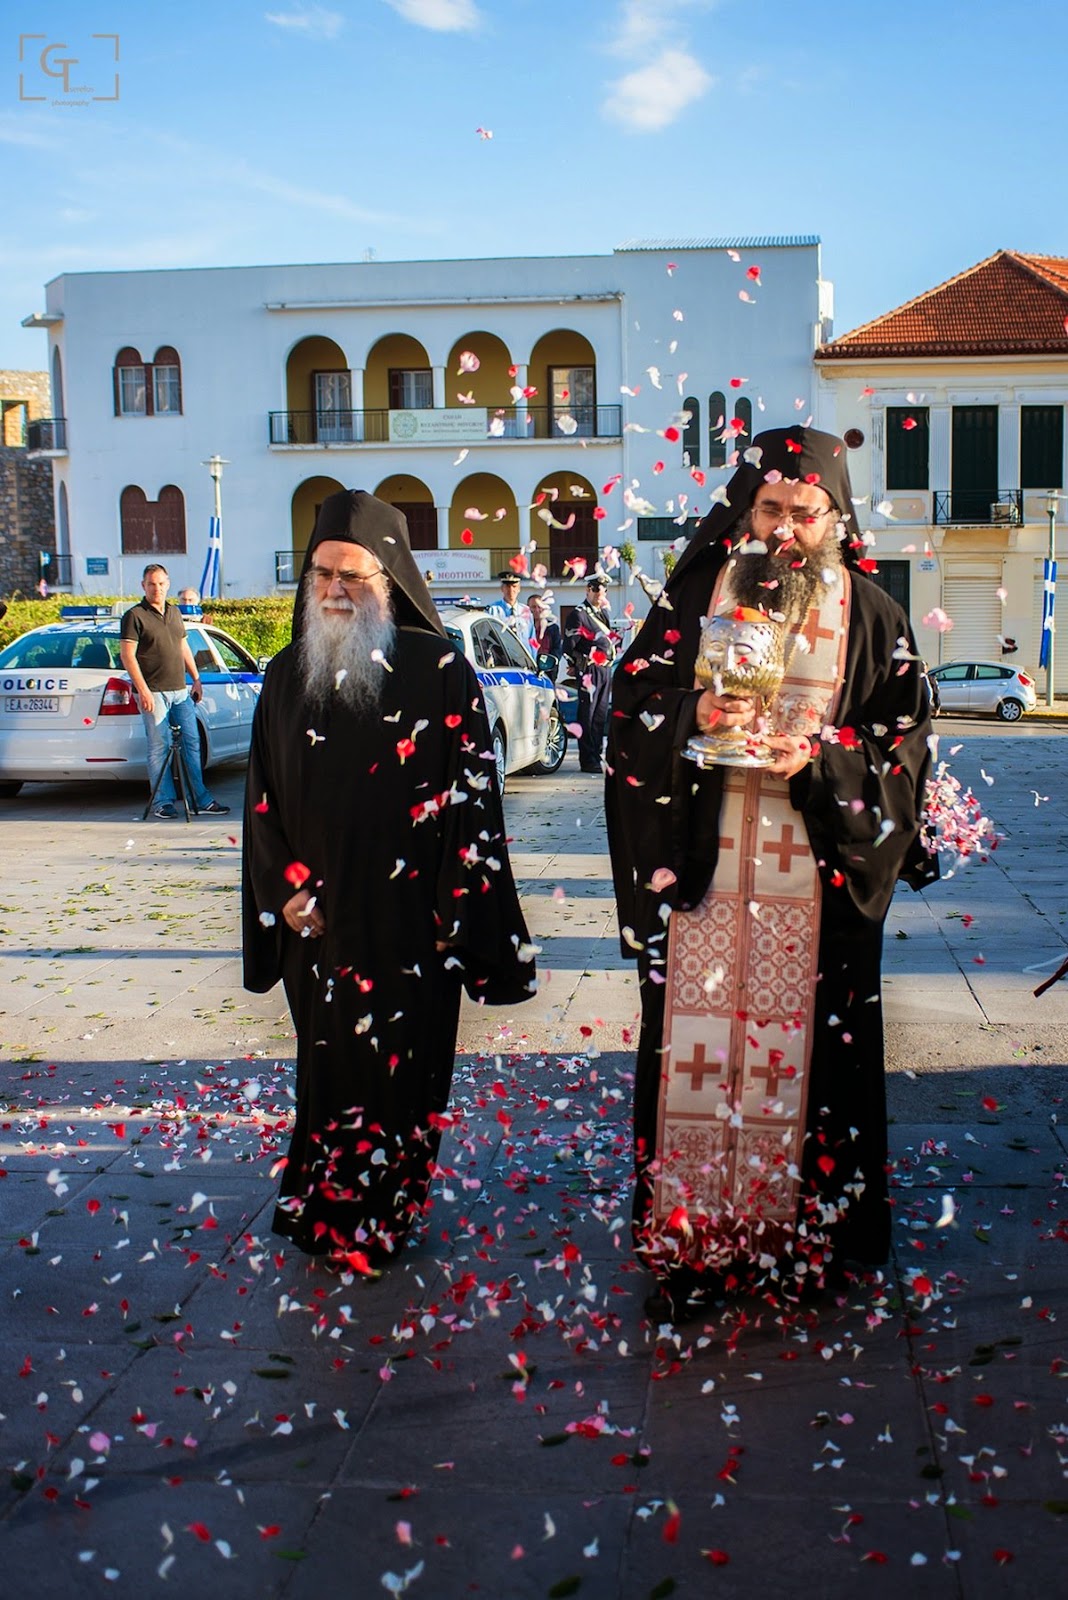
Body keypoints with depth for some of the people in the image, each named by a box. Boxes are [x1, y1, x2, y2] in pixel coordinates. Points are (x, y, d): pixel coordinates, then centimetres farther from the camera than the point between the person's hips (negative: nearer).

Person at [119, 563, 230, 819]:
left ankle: (200, 799, 12)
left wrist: (196, 679, 17)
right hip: (154, 692, -6)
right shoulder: (135, 616, -5)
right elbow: (127, 655, -11)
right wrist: (142, 690, -17)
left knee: (192, 743, 7)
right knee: (159, 748, -2)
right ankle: (163, 802, 5)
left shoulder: (175, 613, 16)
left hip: (180, 691, 6)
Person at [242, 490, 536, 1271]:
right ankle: (325, 1213, 28)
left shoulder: (439, 670, -7)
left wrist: (457, 909, -10)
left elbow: (473, 792, -7)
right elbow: (263, 795, 11)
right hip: (316, 918, 4)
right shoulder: (289, 673, 6)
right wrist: (285, 891, 1)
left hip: (408, 921, -3)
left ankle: (378, 1221, 20)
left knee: (399, 1066, 4)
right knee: (327, 1063, 12)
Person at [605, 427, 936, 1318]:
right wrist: (694, 715, -15)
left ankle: (800, 1231, 18)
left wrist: (819, 760, -14)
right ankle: (691, 1237, 13)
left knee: (803, 1044, 4)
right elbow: (634, 705, 6)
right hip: (700, 869, 1)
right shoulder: (694, 597, 6)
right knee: (696, 1042, 2)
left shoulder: (871, 615, 5)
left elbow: (906, 741, 3)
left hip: (817, 880, 0)